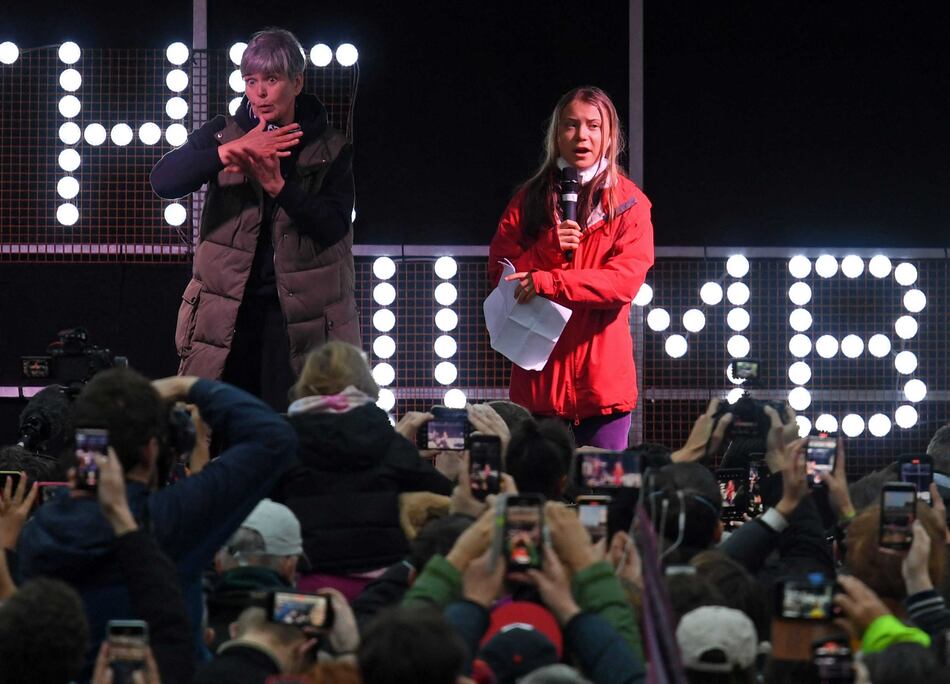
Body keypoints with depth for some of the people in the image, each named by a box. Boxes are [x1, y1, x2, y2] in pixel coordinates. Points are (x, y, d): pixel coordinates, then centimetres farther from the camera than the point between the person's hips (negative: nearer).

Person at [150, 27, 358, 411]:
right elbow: (163, 180, -10)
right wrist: (233, 150, -23)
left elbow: (333, 225, -8)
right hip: (226, 311, 1)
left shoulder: (330, 150, 4)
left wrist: (277, 185, -22)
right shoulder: (223, 135, 5)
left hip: (298, 315, -1)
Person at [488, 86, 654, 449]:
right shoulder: (529, 200, 10)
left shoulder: (629, 203, 3)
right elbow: (499, 273, 5)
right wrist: (549, 248, -13)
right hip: (539, 378, 2)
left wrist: (547, 282, -18)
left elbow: (626, 279, -10)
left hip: (603, 377, -2)